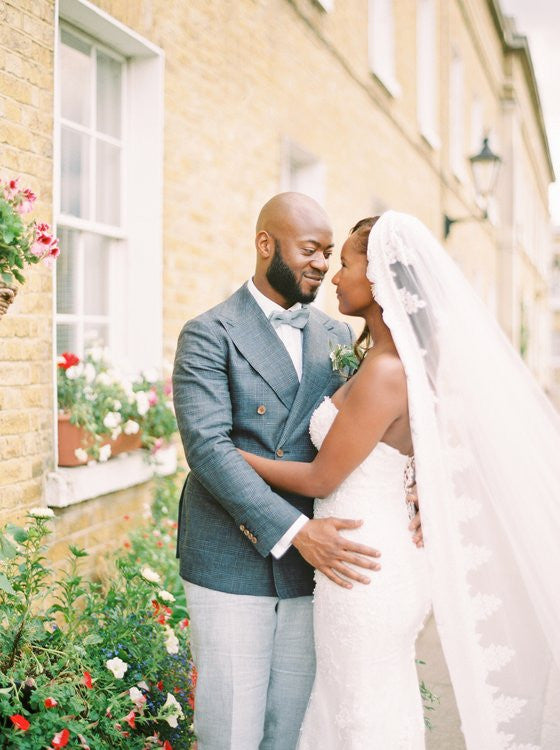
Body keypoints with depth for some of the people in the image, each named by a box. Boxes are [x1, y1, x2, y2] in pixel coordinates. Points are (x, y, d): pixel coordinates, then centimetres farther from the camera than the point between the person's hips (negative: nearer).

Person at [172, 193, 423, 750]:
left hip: (311, 564, 5)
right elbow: (208, 447, -17)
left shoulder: (336, 337, 11)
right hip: (231, 565, -4)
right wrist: (295, 532, -25)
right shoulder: (208, 336, -5)